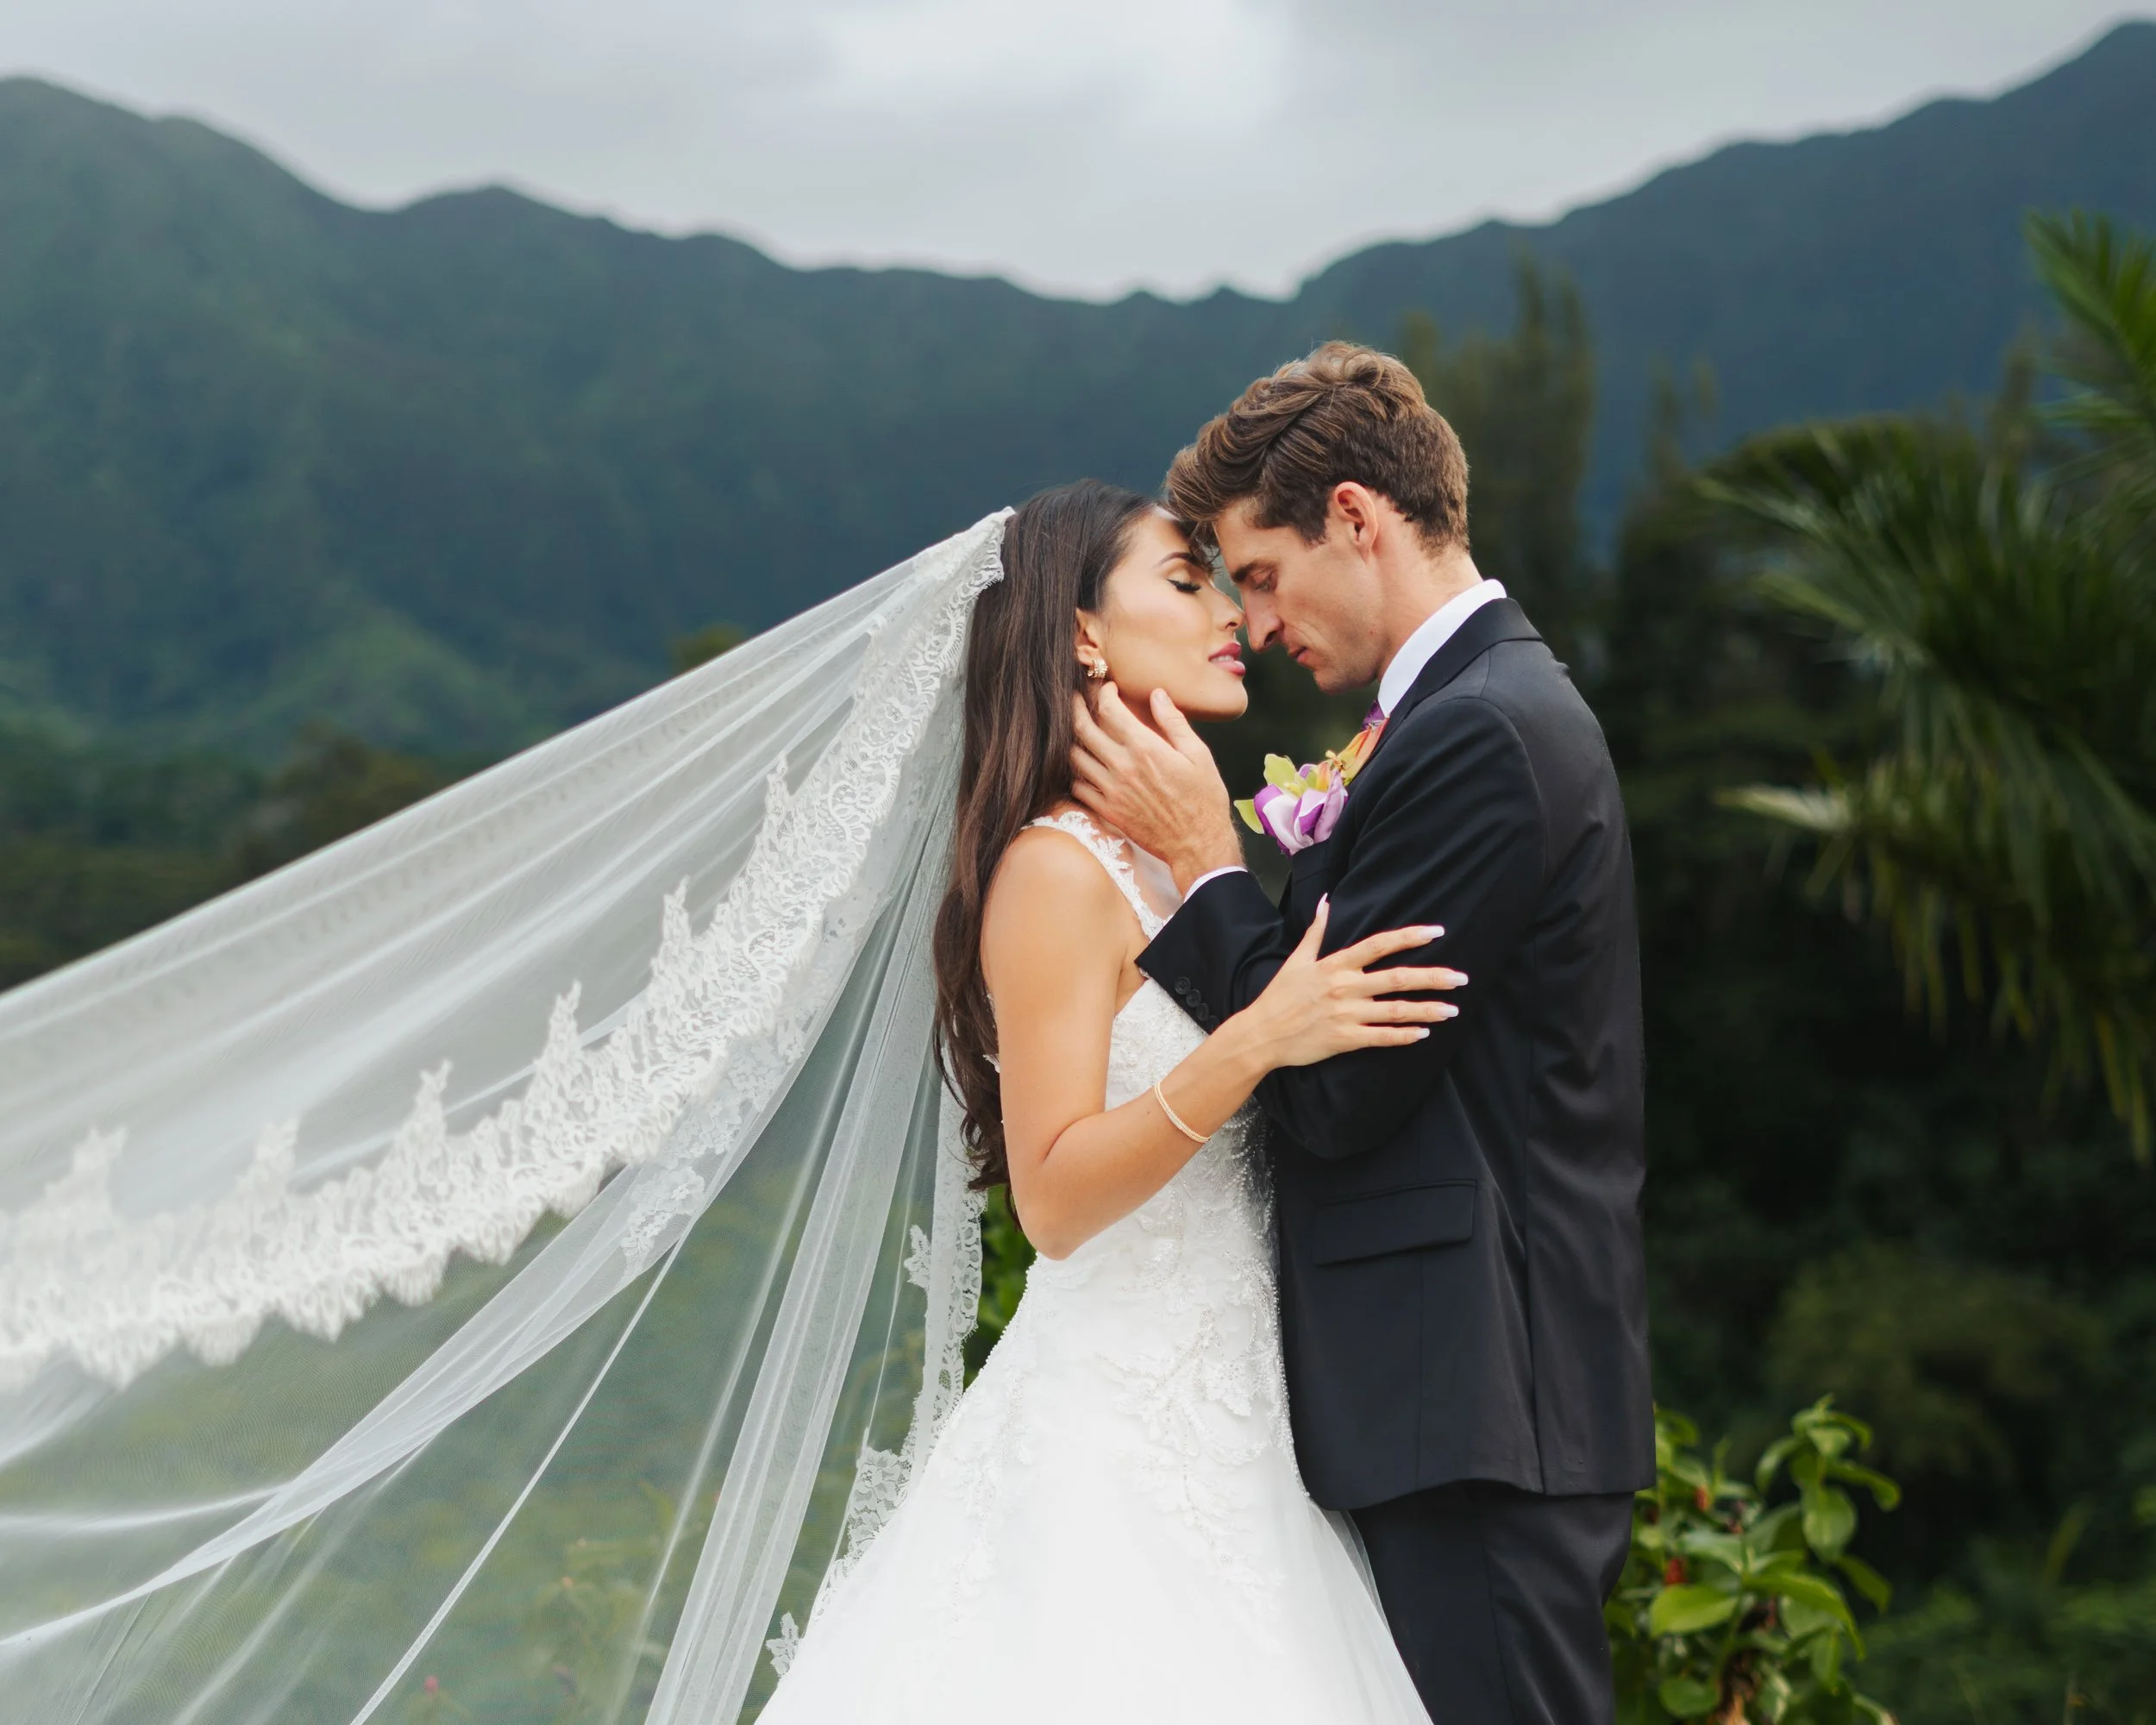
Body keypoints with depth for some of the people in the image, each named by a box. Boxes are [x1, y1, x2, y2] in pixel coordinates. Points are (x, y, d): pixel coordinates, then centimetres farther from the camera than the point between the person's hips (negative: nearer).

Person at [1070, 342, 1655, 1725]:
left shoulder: (1477, 733, -16)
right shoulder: (1508, 703, 16)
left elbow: (1336, 1095, -17)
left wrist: (1204, 858, -10)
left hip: (1478, 1407, -10)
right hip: (1497, 1393, 10)